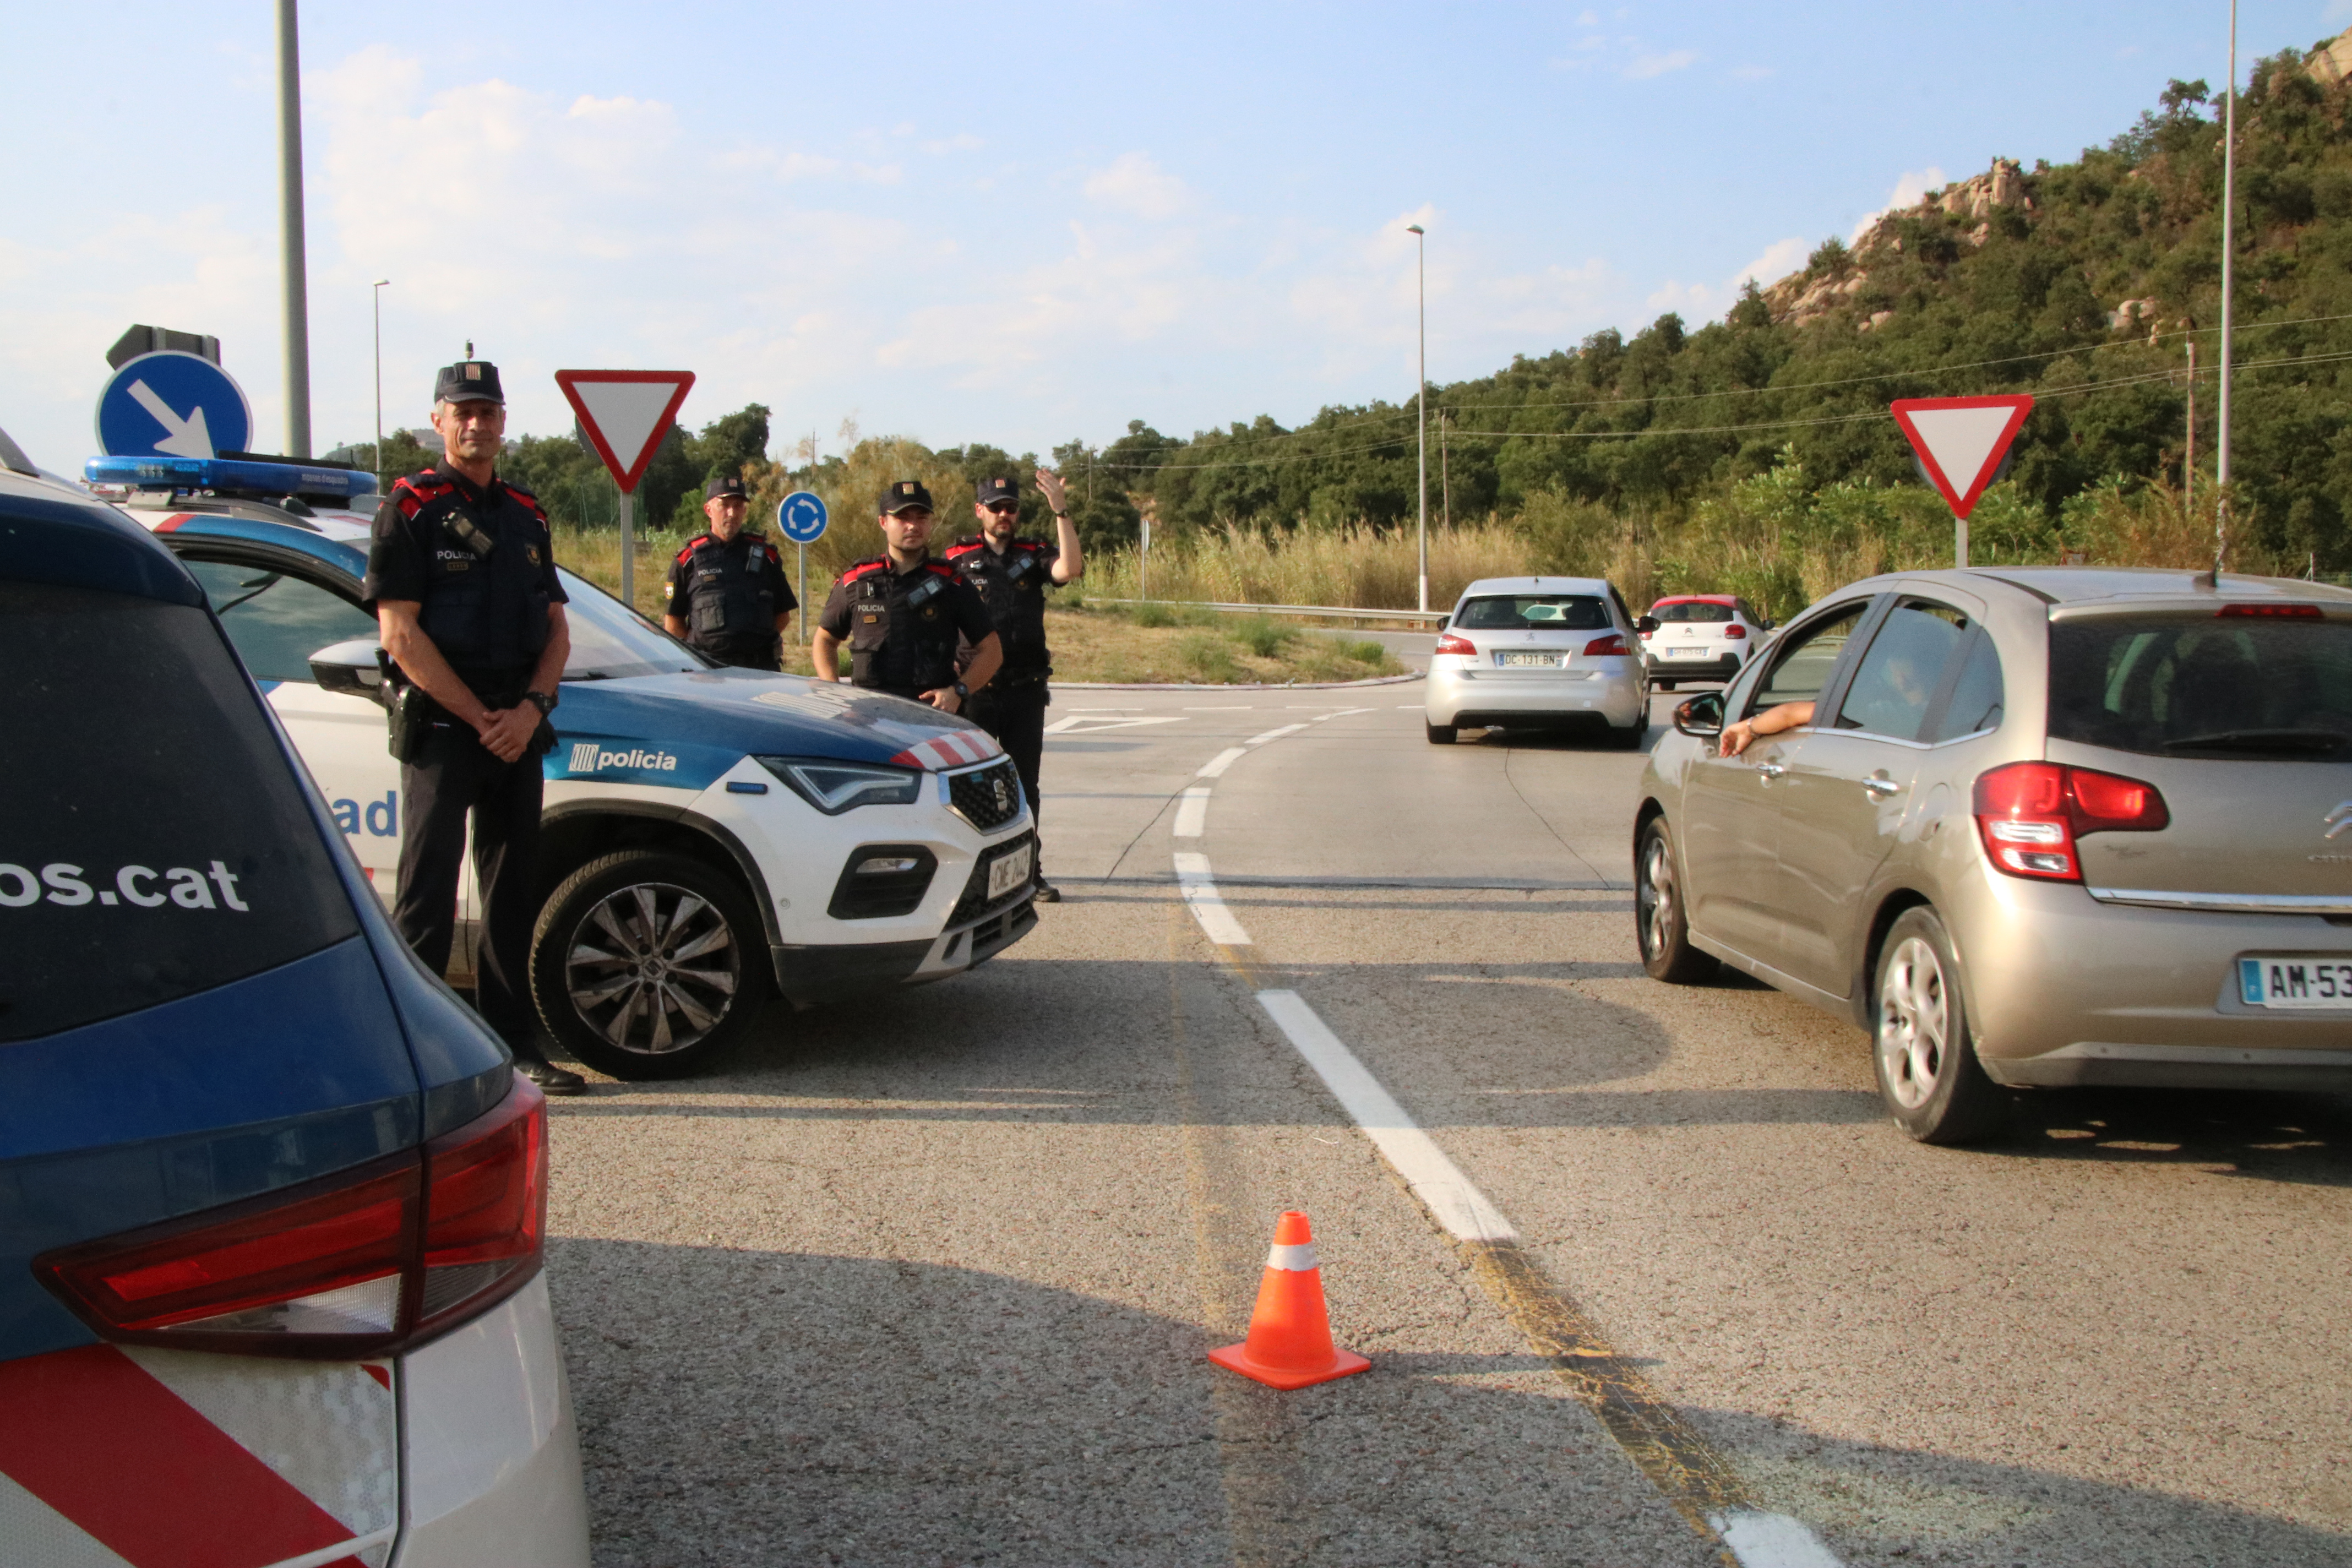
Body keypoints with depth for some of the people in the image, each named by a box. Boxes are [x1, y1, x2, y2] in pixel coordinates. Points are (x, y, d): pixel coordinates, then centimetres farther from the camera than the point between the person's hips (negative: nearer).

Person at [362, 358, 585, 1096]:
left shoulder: (525, 516, 15)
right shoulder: (410, 508, -3)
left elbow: (555, 626, 13)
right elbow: (400, 633, -11)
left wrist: (529, 709, -5)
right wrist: (479, 717, -14)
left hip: (517, 730, 6)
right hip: (442, 729, -6)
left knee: (514, 896, 10)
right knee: (428, 896, -6)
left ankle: (513, 1044, 18)